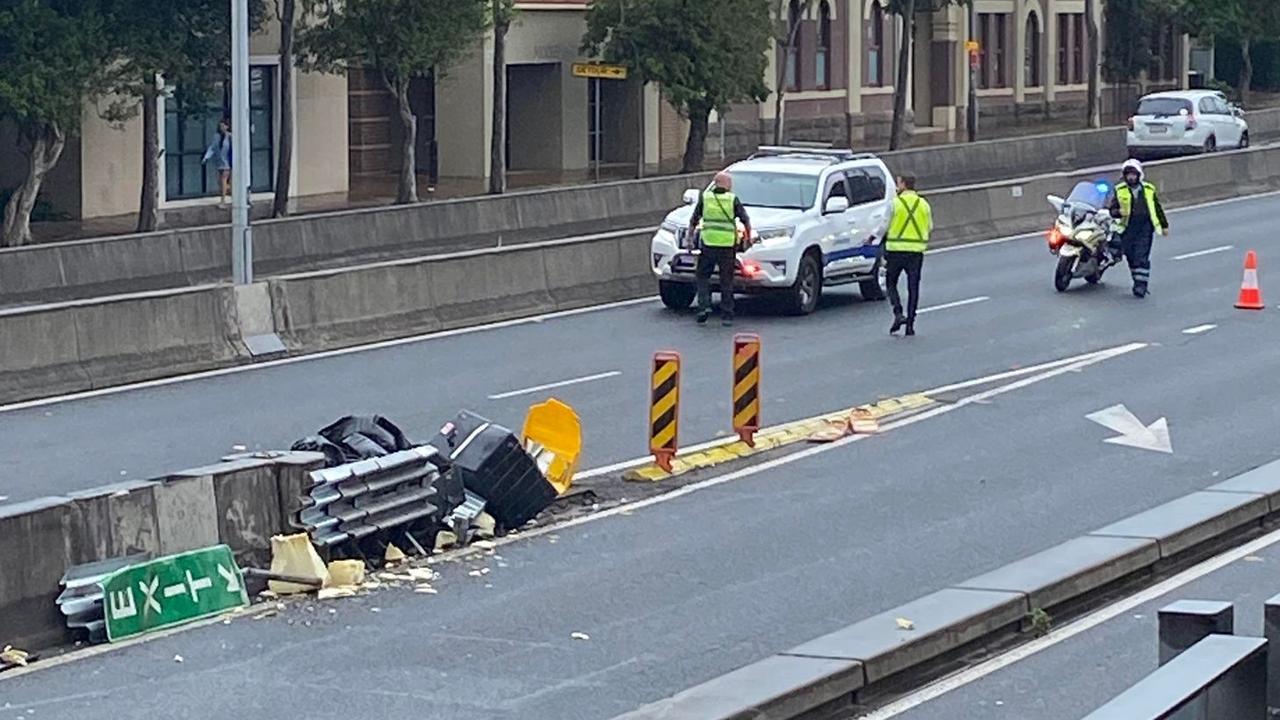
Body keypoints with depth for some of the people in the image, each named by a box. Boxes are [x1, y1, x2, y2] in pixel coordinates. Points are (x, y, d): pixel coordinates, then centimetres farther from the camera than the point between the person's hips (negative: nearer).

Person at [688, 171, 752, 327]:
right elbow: (746, 220, 4)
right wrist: (748, 237, 20)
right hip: (728, 244, 0)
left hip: (708, 243, 0)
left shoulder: (705, 197, 6)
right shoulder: (733, 199, 3)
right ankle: (727, 315, 8)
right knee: (727, 281, 7)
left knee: (703, 276, 12)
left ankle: (704, 306, -6)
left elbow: (693, 221, 10)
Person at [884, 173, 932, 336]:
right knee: (913, 287, 6)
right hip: (917, 250, 3)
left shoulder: (895, 203, -7)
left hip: (896, 249, -3)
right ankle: (910, 324, 4)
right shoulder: (924, 204, 5)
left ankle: (898, 314, -9)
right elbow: (930, 227, 11)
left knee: (891, 283, 11)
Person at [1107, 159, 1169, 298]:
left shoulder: (1148, 190, 8)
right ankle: (1138, 282, 19)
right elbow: (1112, 210, 7)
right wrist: (1119, 212, -17)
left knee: (1142, 257, -12)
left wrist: (1164, 225, 21)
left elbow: (1158, 208, 18)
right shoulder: (1120, 191, 5)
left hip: (1145, 228, -1)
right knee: (1131, 257, 4)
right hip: (1128, 228, 1)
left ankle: (1141, 285, -12)